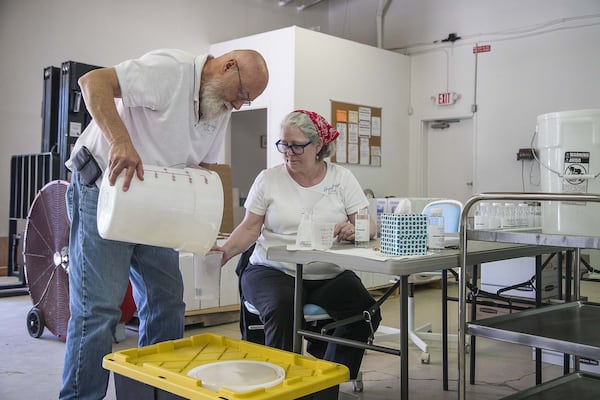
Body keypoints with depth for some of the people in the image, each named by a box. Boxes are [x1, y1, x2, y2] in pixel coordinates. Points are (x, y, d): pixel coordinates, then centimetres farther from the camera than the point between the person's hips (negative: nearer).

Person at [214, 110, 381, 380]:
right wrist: (226, 251, -15)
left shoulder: (341, 178, 6)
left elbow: (368, 226, 2)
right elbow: (250, 228, 4)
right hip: (273, 271, -1)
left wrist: (354, 230, -22)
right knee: (282, 308, -34)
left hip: (329, 275, 2)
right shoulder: (268, 179, 5)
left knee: (366, 311, -23)